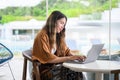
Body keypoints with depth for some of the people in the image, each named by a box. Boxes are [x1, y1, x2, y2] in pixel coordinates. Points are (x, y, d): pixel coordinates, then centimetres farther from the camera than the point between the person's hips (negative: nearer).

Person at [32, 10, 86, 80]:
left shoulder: (58, 36, 11)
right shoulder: (42, 36, -13)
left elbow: (66, 51, 13)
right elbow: (48, 58, -20)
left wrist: (76, 57, -8)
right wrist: (69, 58, -23)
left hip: (54, 67, 7)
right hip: (44, 71, -7)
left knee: (77, 71, -21)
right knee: (71, 72, -28)